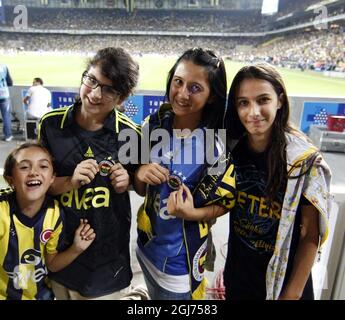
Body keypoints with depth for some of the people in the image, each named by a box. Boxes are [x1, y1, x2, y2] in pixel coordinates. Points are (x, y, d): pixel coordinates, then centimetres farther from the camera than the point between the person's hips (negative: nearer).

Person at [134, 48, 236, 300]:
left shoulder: (218, 145, -22)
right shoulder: (153, 125, -9)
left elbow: (223, 204, -9)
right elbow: (140, 190, 1)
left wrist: (191, 213, -27)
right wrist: (139, 174, -21)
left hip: (181, 258, -4)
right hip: (147, 245, 5)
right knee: (154, 296, 29)